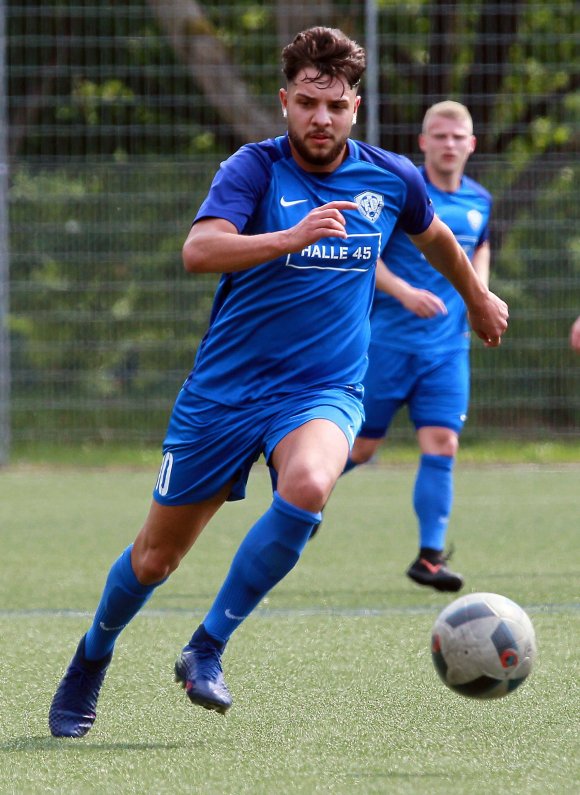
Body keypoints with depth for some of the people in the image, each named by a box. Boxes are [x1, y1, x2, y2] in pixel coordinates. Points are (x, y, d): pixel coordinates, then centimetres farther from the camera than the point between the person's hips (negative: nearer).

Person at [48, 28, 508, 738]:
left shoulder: (392, 179, 0)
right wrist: (292, 236, -42)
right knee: (156, 556, 6)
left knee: (307, 487, -33)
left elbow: (435, 238, 24)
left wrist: (477, 296, 38)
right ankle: (91, 659, 37)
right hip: (225, 388, -1)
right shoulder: (255, 168, -12)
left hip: (322, 391, 1)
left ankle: (205, 650, -19)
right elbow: (198, 251, -29)